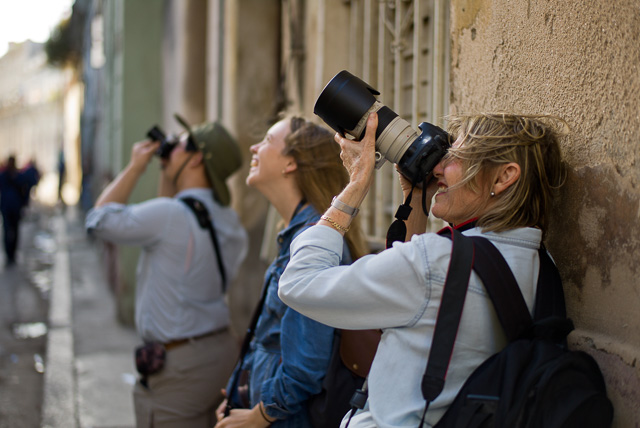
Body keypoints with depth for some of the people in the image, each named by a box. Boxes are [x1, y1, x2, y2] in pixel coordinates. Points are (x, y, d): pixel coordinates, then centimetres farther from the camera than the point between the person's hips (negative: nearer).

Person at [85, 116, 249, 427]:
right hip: (220, 350, 8)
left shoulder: (170, 215, -19)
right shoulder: (228, 220, 7)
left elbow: (99, 220, -7)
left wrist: (134, 168, 1)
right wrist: (167, 174, 18)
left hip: (180, 365, -8)